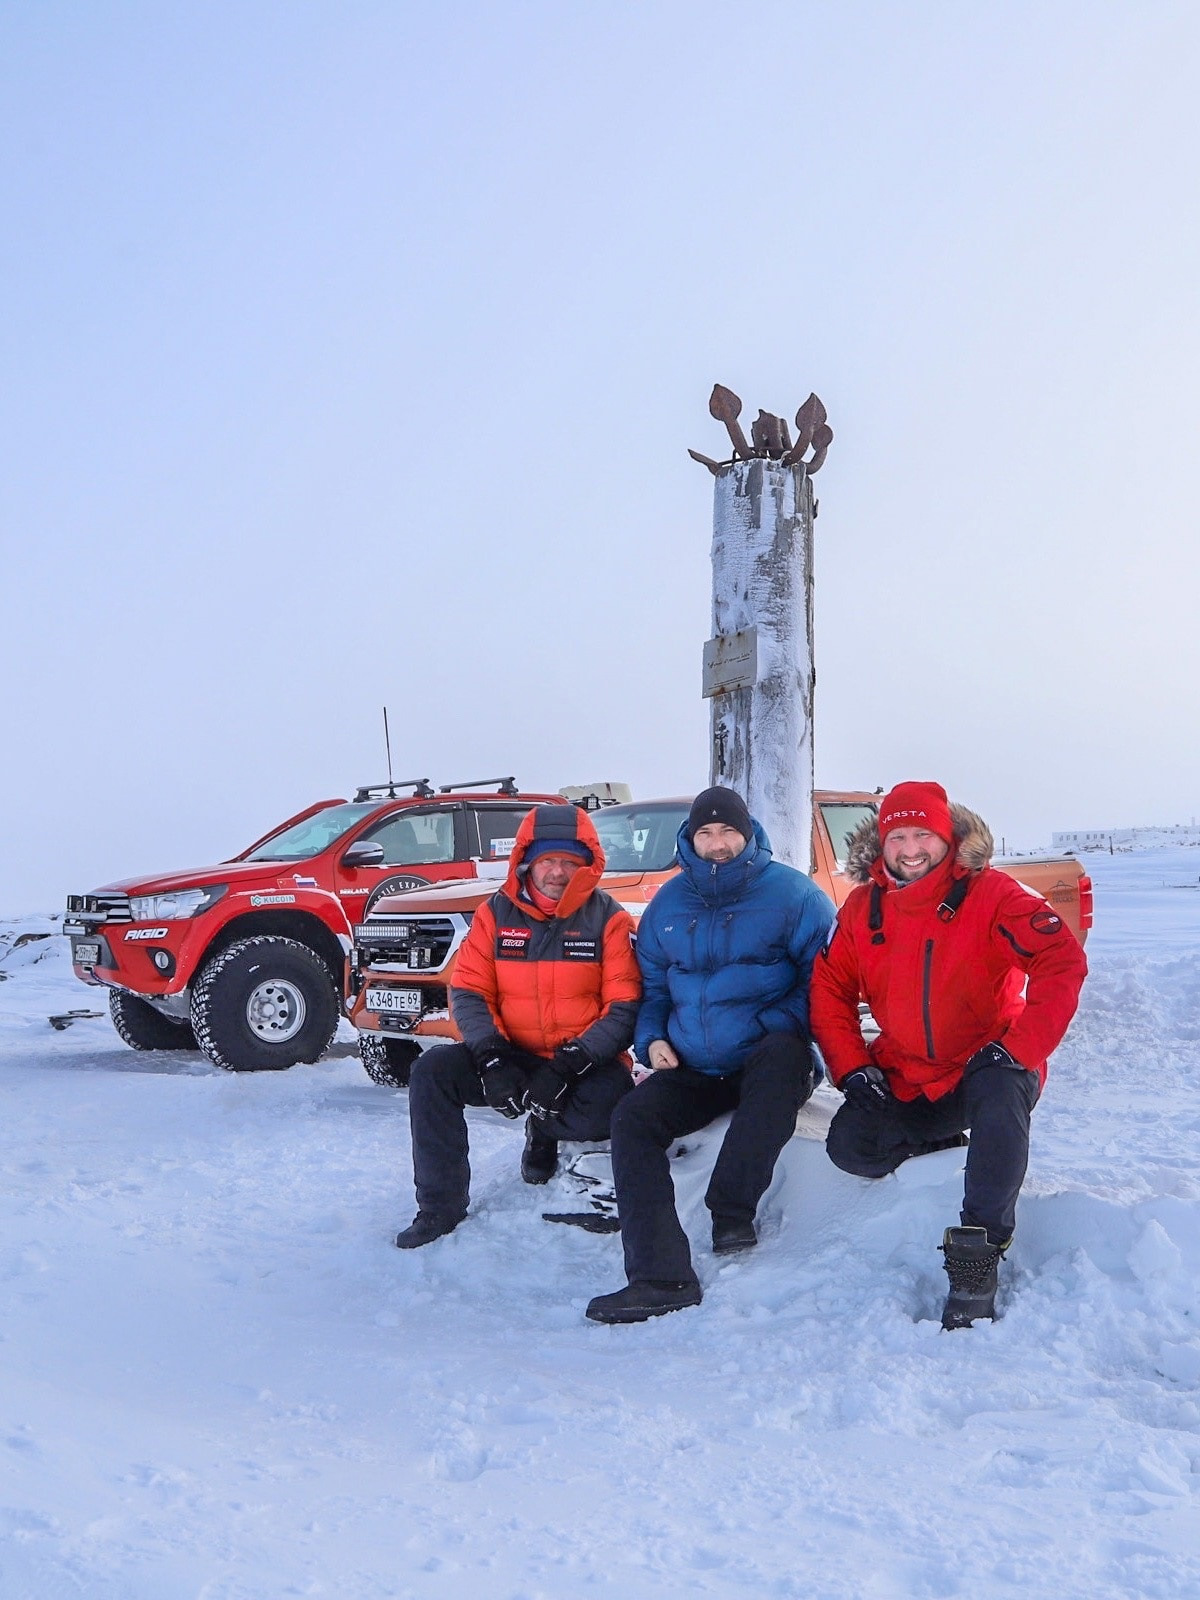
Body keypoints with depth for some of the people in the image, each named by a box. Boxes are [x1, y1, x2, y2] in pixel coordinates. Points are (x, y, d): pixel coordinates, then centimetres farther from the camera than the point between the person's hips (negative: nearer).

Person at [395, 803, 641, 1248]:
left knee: (608, 1107, -34)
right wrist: (492, 1057, -20)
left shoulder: (610, 919, -5)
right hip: (514, 1058, 2)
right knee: (433, 1070, -22)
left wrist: (568, 1066, -22)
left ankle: (545, 1133, 4)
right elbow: (469, 991, -1)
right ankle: (441, 1204, -9)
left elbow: (626, 1007, -10)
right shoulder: (496, 914, 2)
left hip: (585, 1062, -2)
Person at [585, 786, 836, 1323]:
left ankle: (732, 1211, -31)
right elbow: (651, 985, 21)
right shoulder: (668, 903, 13)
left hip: (769, 1059, -4)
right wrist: (652, 1039, 2)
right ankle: (660, 1277, -28)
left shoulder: (791, 893, -1)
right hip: (692, 1069, 4)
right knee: (632, 1116, -20)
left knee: (780, 1055, -39)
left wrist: (773, 1027, -17)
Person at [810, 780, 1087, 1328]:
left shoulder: (989, 893, -10)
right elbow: (829, 991, 7)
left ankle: (977, 1255, -31)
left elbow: (1063, 962, -19)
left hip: (987, 1065, -4)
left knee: (1000, 1095, -38)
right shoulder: (863, 907, 3)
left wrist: (1016, 1049, -25)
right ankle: (946, 1142, 14)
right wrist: (852, 1069, -6)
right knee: (849, 1147, -19)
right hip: (906, 1080, 4)